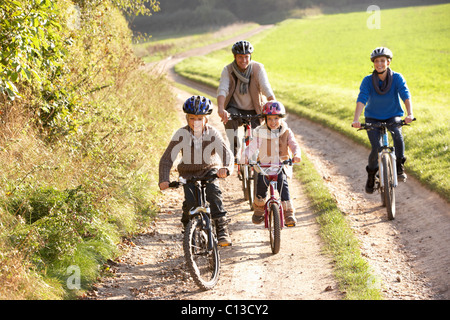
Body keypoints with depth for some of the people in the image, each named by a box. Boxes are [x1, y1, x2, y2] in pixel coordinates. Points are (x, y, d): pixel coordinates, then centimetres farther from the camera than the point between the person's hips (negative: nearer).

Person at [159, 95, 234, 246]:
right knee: (190, 201, -21)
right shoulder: (181, 134, -18)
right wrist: (164, 180, -32)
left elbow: (226, 152, -27)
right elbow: (167, 158, -19)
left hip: (209, 169, 0)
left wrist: (225, 168, -49)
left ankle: (222, 228, -24)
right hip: (188, 172, 0)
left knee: (213, 190, -30)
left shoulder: (212, 134, -17)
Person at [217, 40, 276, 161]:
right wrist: (221, 109, -43)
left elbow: (267, 90, -21)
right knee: (229, 119, -33)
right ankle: (234, 152, -16)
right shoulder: (228, 70, -9)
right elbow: (222, 90, -23)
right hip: (235, 108, 0)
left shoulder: (258, 68, -11)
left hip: (253, 111, 0)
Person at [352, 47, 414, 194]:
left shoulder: (397, 78, -14)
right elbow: (361, 99, -25)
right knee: (376, 148, -17)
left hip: (393, 116, 0)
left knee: (397, 135, -31)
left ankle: (399, 166, -11)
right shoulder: (368, 81, -14)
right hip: (373, 118, 0)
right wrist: (356, 119, -41)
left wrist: (410, 114, -43)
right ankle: (371, 175, 9)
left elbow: (406, 96, -25)